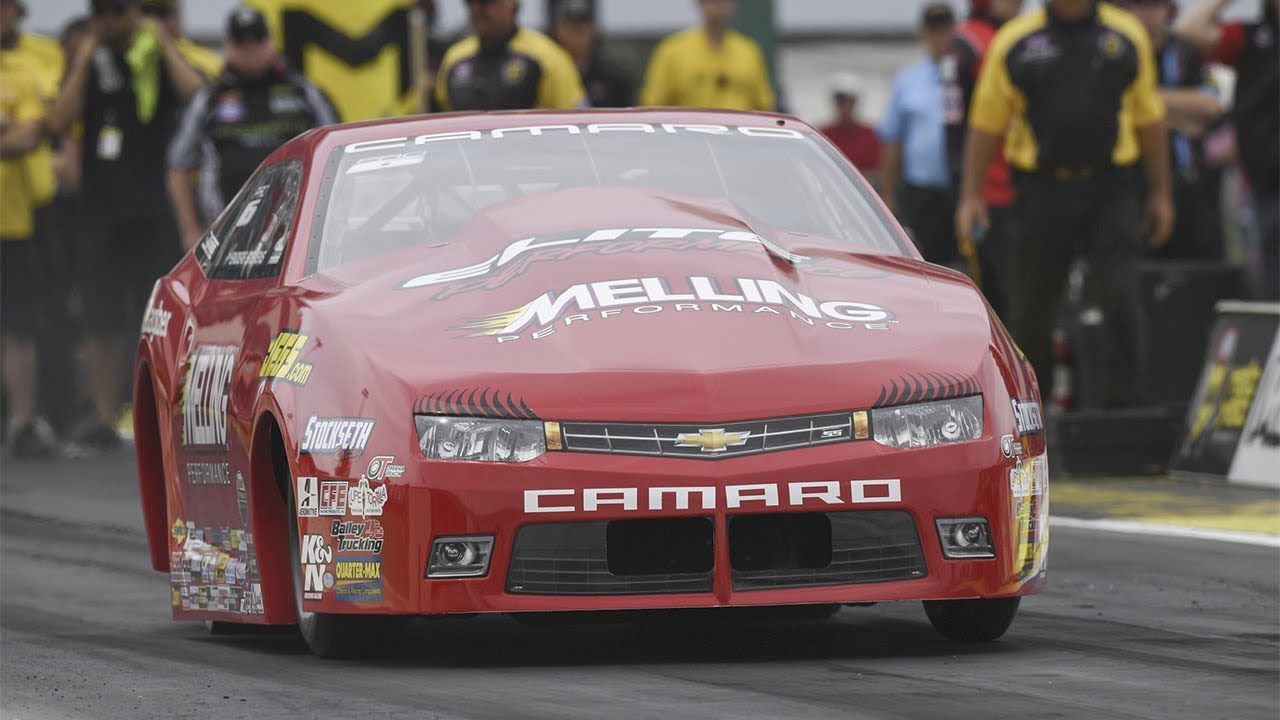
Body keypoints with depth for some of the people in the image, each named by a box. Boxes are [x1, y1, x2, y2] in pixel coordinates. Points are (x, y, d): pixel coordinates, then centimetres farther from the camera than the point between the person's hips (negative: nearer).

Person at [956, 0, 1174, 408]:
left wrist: (1160, 193, 12)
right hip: (1041, 188, 0)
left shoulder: (1127, 37, 6)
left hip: (1109, 190, 0)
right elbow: (986, 124, 5)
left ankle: (1125, 400, -7)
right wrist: (971, 196, 0)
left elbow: (1149, 118, 12)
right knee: (1034, 306, 8)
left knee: (1120, 295, -11)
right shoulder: (1014, 42, 2)